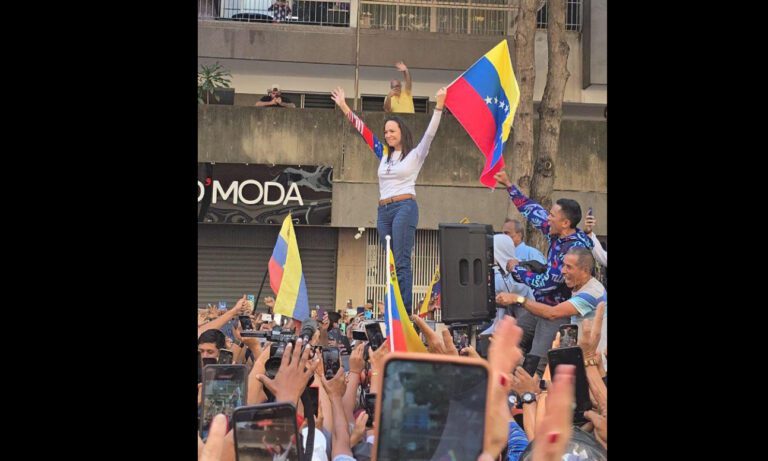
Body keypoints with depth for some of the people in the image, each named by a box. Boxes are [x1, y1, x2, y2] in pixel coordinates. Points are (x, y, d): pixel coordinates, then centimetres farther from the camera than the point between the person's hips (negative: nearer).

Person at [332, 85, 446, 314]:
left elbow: (430, 134, -8)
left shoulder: (415, 155, 4)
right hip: (384, 211, 6)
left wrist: (439, 107, -20)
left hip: (405, 208, -6)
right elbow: (363, 131, 22)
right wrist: (345, 108, 22)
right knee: (392, 263, 5)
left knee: (401, 262, -13)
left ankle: (405, 311, -17)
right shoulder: (384, 154, 19)